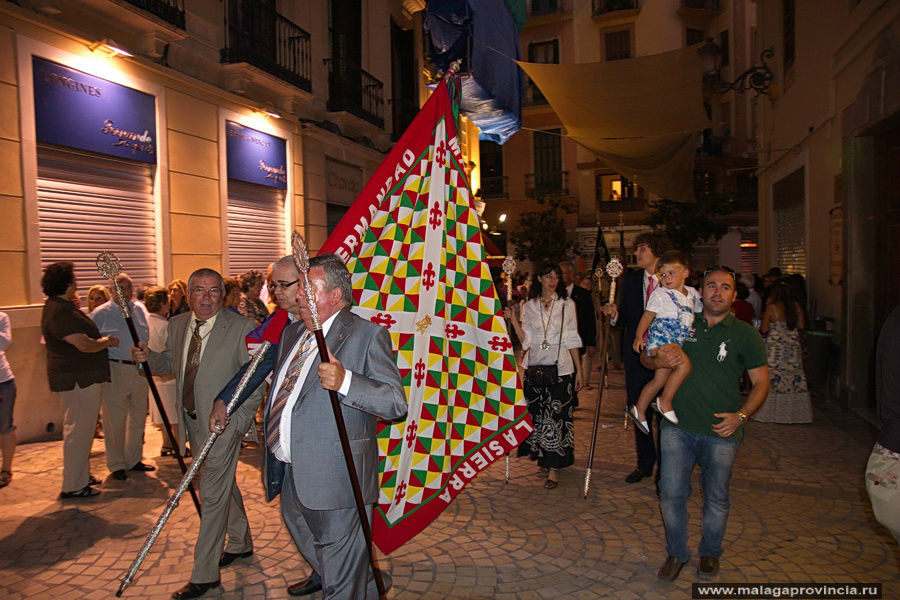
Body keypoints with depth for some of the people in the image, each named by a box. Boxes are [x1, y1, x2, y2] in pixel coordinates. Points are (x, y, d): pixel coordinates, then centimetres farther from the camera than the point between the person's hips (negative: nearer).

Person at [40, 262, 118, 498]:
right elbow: (84, 345, -25)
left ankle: (81, 476, 32)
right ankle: (73, 486, 8)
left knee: (80, 430, 20)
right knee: (78, 431, -3)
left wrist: (103, 340, 11)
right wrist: (106, 341, -8)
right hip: (76, 380, -11)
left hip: (82, 378, 11)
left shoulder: (63, 307, 14)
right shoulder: (59, 312, -20)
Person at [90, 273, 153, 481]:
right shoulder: (101, 313, -3)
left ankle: (134, 460, 26)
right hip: (115, 370, -5)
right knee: (115, 419, 0)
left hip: (140, 369, 5)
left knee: (138, 417, 12)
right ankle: (116, 464, 13)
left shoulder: (139, 310, 11)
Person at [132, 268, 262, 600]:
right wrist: (148, 357, -5)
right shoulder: (177, 324, 3)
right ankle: (241, 543, 44)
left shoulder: (241, 327, -16)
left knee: (212, 495, -1)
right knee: (223, 485, 23)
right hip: (193, 420, 7)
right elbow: (170, 364, 16)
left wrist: (238, 418, -18)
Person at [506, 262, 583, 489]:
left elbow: (572, 339, 5)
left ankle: (554, 468, 2)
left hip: (560, 366, -2)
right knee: (537, 414, 6)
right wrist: (513, 320, -8)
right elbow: (526, 340, 3)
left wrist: (579, 370, 3)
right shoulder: (529, 306, 8)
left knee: (557, 415, -4)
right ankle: (543, 456, 25)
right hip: (535, 366, 2)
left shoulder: (567, 304, 4)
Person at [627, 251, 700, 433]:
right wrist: (639, 336, -8)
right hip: (659, 339, -7)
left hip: (677, 343, 7)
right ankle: (665, 402, -13)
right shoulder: (660, 293, -3)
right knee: (684, 364, -28)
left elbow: (699, 312, 29)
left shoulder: (692, 293, 14)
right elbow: (648, 316, -3)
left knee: (660, 379, 11)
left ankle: (638, 410, 25)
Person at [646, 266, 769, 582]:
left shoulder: (746, 334, 2)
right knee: (671, 494, 3)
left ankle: (710, 553, 37)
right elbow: (646, 356, 12)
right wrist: (659, 360, -12)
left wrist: (741, 416, -13)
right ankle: (676, 552, 26)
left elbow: (761, 383, 3)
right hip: (677, 427, 1)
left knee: (716, 499, 12)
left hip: (721, 431, -1)